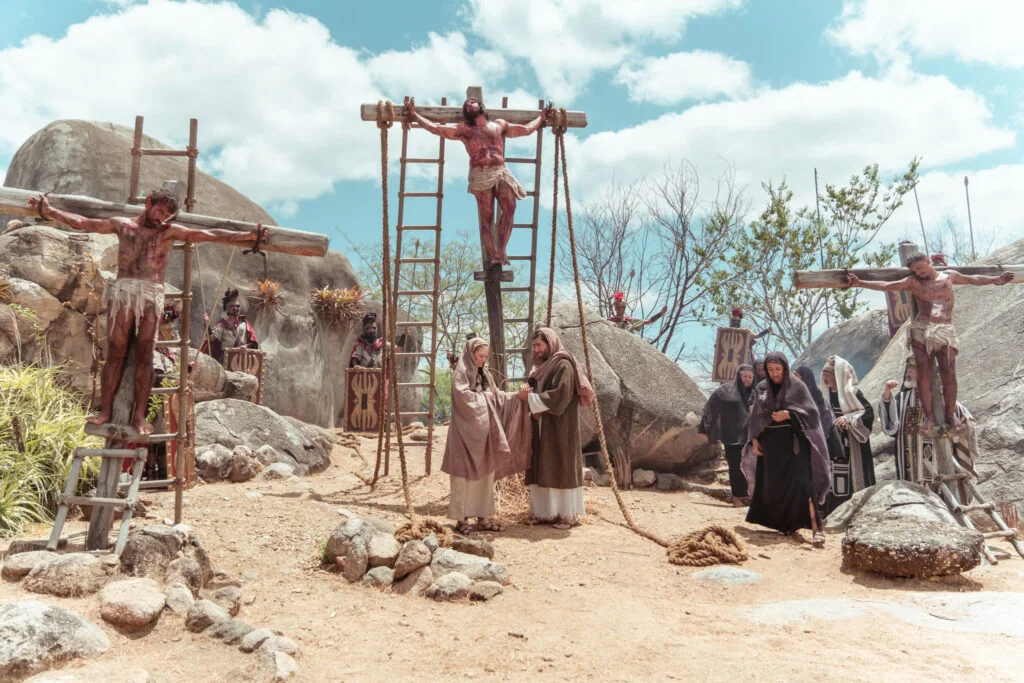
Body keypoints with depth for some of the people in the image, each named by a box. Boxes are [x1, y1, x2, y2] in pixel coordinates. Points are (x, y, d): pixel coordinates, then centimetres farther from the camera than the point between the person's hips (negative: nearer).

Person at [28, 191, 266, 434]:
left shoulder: (170, 231, 12)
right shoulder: (122, 225, 17)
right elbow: (82, 222, 21)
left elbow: (211, 235, 6)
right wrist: (48, 211, 19)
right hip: (122, 290, 1)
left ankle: (139, 415, -2)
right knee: (115, 352, -1)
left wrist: (249, 236, 0)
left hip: (151, 295, 0)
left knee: (144, 355, -2)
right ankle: (105, 411, 1)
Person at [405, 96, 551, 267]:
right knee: (486, 218, -9)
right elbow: (434, 128, 15)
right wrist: (413, 113, 12)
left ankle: (501, 252, -19)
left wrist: (543, 116, 39)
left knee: (509, 208, -20)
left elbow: (527, 129, 35)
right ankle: (492, 257, -8)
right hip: (480, 175, -2)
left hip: (502, 172, 2)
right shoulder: (463, 129, 21)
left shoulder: (499, 125, 27)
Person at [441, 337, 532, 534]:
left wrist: (517, 396, -2)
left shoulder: (484, 373, 16)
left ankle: (483, 517, 15)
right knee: (465, 474, -3)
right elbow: (463, 395, -21)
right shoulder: (461, 373, -7)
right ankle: (461, 518, 4)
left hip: (484, 431, 8)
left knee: (485, 473, 8)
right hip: (466, 431, -8)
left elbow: (497, 396, 12)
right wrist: (484, 396, -8)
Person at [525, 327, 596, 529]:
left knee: (562, 467, -2)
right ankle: (549, 511, 16)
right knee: (544, 468, 8)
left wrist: (531, 398, -18)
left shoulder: (563, 365, -13)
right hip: (543, 428, 8)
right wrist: (529, 398, -1)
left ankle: (569, 514, 7)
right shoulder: (542, 366, 14)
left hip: (560, 427, -8)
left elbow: (560, 395, -22)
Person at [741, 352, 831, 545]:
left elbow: (812, 410, -5)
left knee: (801, 482, -14)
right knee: (774, 485, 5)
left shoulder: (797, 386, -2)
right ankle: (787, 523, 19)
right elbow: (755, 417, 11)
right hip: (770, 442, 4)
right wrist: (754, 440, 2)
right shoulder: (761, 389, 8)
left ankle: (815, 527, -14)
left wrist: (788, 414, -19)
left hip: (794, 441, -4)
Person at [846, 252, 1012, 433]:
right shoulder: (913, 282, 10)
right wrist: (860, 283, -10)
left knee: (949, 374, -7)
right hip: (921, 330, -1)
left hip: (945, 331, 1)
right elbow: (886, 286, 1)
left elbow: (974, 279, 31)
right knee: (923, 374, -5)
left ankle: (950, 413, 7)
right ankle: (929, 416, 1)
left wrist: (997, 279, 31)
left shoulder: (949, 276, 17)